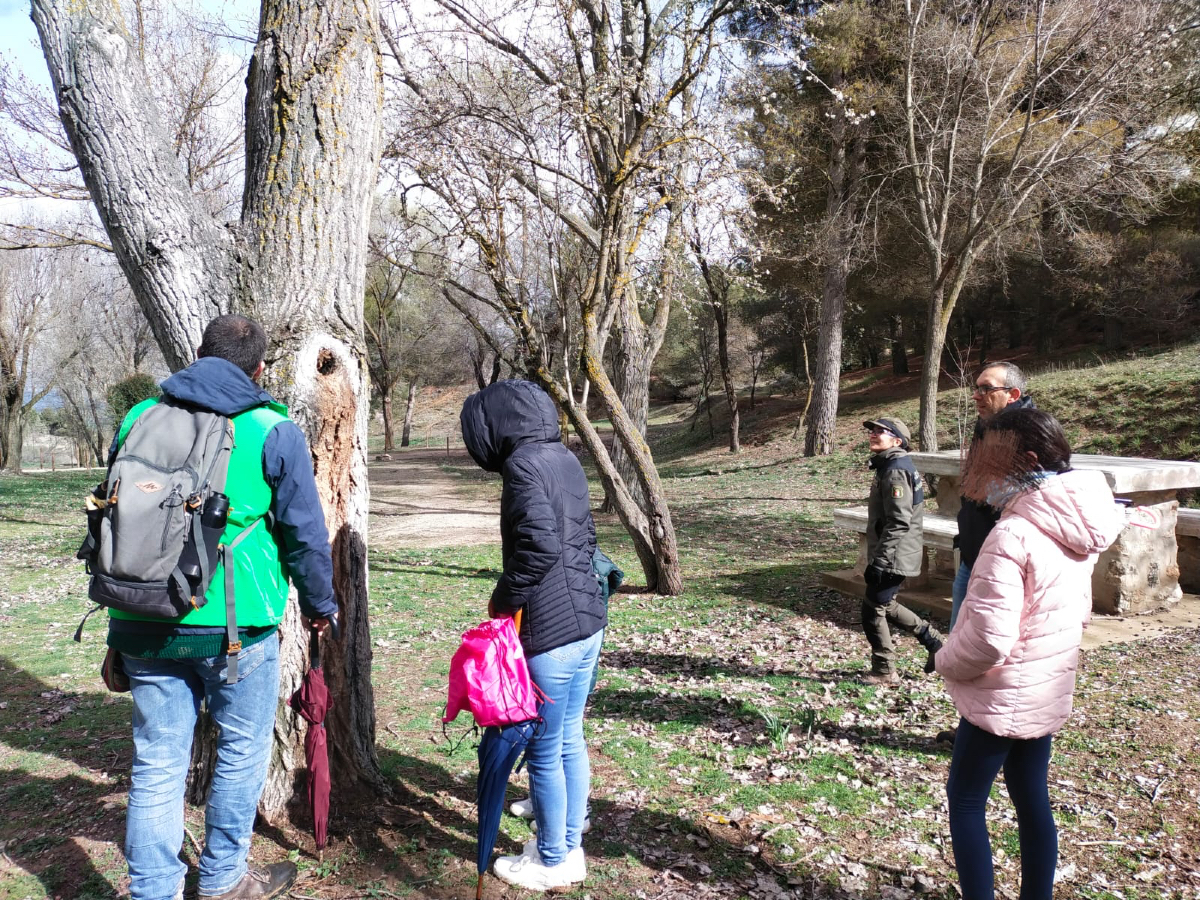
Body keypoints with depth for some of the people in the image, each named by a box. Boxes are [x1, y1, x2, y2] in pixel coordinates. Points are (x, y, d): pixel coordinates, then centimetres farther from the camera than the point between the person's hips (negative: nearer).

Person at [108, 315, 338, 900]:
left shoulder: (139, 418, 8)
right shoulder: (273, 432, -6)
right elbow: (305, 533, -3)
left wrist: (122, 615, 25)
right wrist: (320, 604, 12)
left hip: (145, 625, 4)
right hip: (235, 623, -4)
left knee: (157, 762, 13)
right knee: (242, 749, 15)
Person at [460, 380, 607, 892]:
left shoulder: (524, 464, -15)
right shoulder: (564, 458, 11)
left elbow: (540, 546, -25)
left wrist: (504, 599, -12)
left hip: (551, 632, -9)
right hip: (588, 622, 9)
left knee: (544, 750, 8)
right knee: (570, 741, 19)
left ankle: (551, 862, 25)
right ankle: (570, 850, 33)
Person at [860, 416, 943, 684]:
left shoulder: (895, 471, -19)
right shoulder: (887, 466, 13)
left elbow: (899, 522, -24)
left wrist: (879, 561, -23)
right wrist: (877, 557, 24)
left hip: (893, 558, -10)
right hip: (893, 556, 10)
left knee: (873, 609, -2)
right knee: (884, 605, 20)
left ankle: (885, 672, 10)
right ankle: (933, 640, 32)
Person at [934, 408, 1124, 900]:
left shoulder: (1012, 535, -27)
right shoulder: (1076, 530, 2)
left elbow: (987, 638, -29)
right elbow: (1078, 611, 14)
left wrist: (946, 661, -11)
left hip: (1003, 698, -8)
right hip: (1049, 692, 8)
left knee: (965, 801, 8)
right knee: (1032, 798, 19)